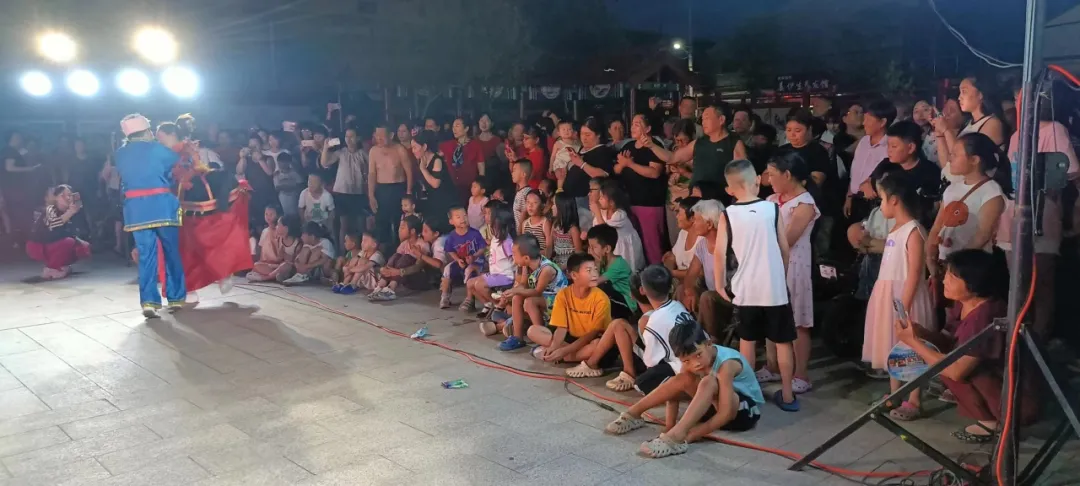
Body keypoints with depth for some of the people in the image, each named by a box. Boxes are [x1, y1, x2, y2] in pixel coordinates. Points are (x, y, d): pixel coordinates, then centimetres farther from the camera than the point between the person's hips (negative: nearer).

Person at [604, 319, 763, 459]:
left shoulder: (726, 364, -31)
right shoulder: (690, 362, -11)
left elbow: (726, 412, -35)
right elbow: (674, 391, -10)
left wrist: (691, 435, -36)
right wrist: (670, 425, -23)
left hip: (747, 411, -7)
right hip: (716, 405, 7)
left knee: (708, 382, -34)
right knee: (683, 379, -17)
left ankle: (678, 437, -44)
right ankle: (633, 414, -11)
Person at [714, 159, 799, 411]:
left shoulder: (727, 215, -5)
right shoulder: (772, 208, -4)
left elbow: (719, 253, -10)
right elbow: (785, 248, 1)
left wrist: (719, 284, 2)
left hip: (746, 290, 1)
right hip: (775, 287, 0)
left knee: (747, 340, 16)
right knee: (783, 341, 11)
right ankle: (787, 395, 17)